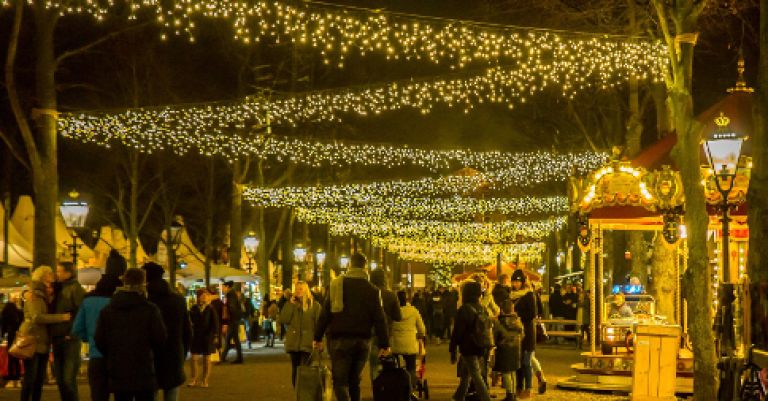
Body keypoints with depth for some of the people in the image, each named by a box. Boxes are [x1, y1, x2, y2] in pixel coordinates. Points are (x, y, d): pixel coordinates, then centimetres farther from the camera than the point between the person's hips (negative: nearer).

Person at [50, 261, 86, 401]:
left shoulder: (75, 289, -9)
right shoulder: (58, 289, 15)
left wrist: (74, 333, -17)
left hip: (70, 339, -8)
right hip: (57, 339, 8)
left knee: (69, 379, -9)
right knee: (60, 379, 11)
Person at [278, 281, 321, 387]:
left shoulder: (314, 305, 1)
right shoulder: (291, 304, 10)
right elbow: (282, 320, -2)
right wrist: (291, 304, -6)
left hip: (307, 344, -4)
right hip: (293, 343, 4)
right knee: (295, 371, 8)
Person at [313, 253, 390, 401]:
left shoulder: (337, 285, -1)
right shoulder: (372, 290, 1)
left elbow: (325, 313, -3)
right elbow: (379, 318, -2)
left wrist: (318, 337, 1)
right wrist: (384, 344, 0)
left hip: (340, 340, -2)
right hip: (362, 341, 2)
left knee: (340, 381, -4)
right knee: (354, 380, 17)